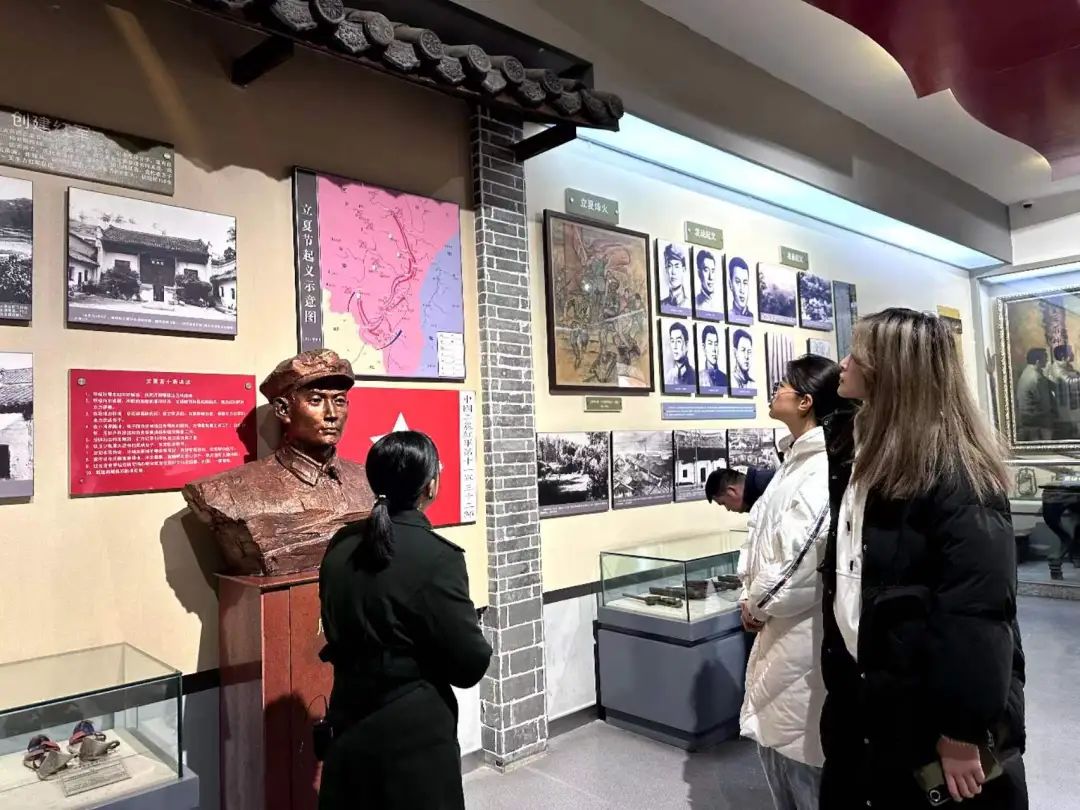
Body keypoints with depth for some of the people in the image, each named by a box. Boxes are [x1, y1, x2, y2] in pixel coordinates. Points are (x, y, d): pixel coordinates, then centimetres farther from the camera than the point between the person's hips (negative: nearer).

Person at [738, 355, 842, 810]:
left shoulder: (823, 469, -21)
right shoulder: (794, 459, 10)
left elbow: (802, 559, -25)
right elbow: (761, 532, 14)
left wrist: (758, 605, -10)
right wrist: (752, 596, 3)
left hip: (804, 633, -9)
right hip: (778, 629, 9)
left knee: (802, 753, 7)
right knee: (773, 740, 21)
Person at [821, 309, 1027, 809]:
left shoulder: (955, 473, -19)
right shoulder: (860, 450, 6)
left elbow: (978, 610, -22)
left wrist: (964, 731, -20)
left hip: (929, 704, -7)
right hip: (861, 686, 8)